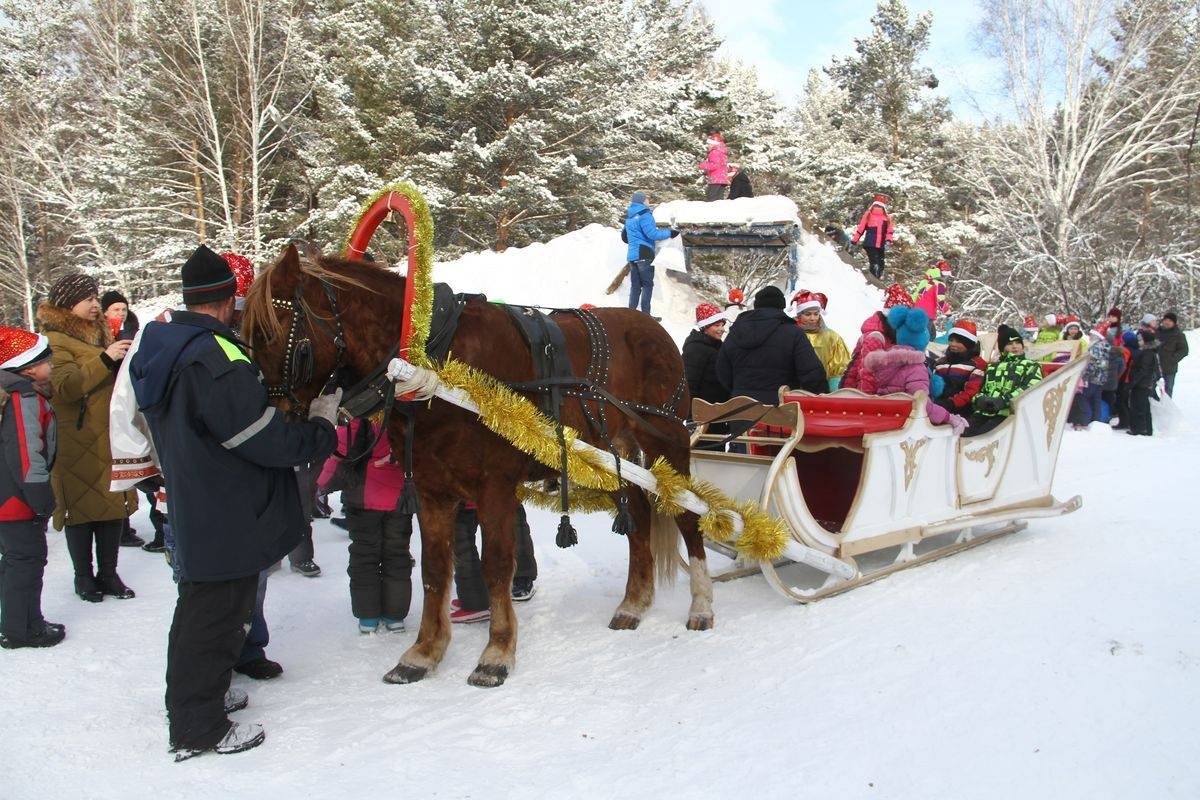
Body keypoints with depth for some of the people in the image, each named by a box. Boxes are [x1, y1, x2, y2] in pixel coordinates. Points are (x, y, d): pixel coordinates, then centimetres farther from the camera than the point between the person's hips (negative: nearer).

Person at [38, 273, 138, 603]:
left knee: (114, 504, 8)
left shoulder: (99, 333, 17)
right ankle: (83, 576, 16)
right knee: (82, 507, 2)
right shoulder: (55, 340, -7)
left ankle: (108, 572, 19)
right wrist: (105, 359, -28)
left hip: (110, 440, 7)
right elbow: (64, 387, -22)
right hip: (77, 444, -7)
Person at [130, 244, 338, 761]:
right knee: (216, 619, 4)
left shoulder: (160, 346, 4)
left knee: (198, 609, 25)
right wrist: (320, 425, -9)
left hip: (191, 512, 10)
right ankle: (199, 729, 18)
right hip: (229, 521, -9)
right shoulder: (218, 360, -26)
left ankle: (191, 699, 43)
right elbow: (269, 442, -24)